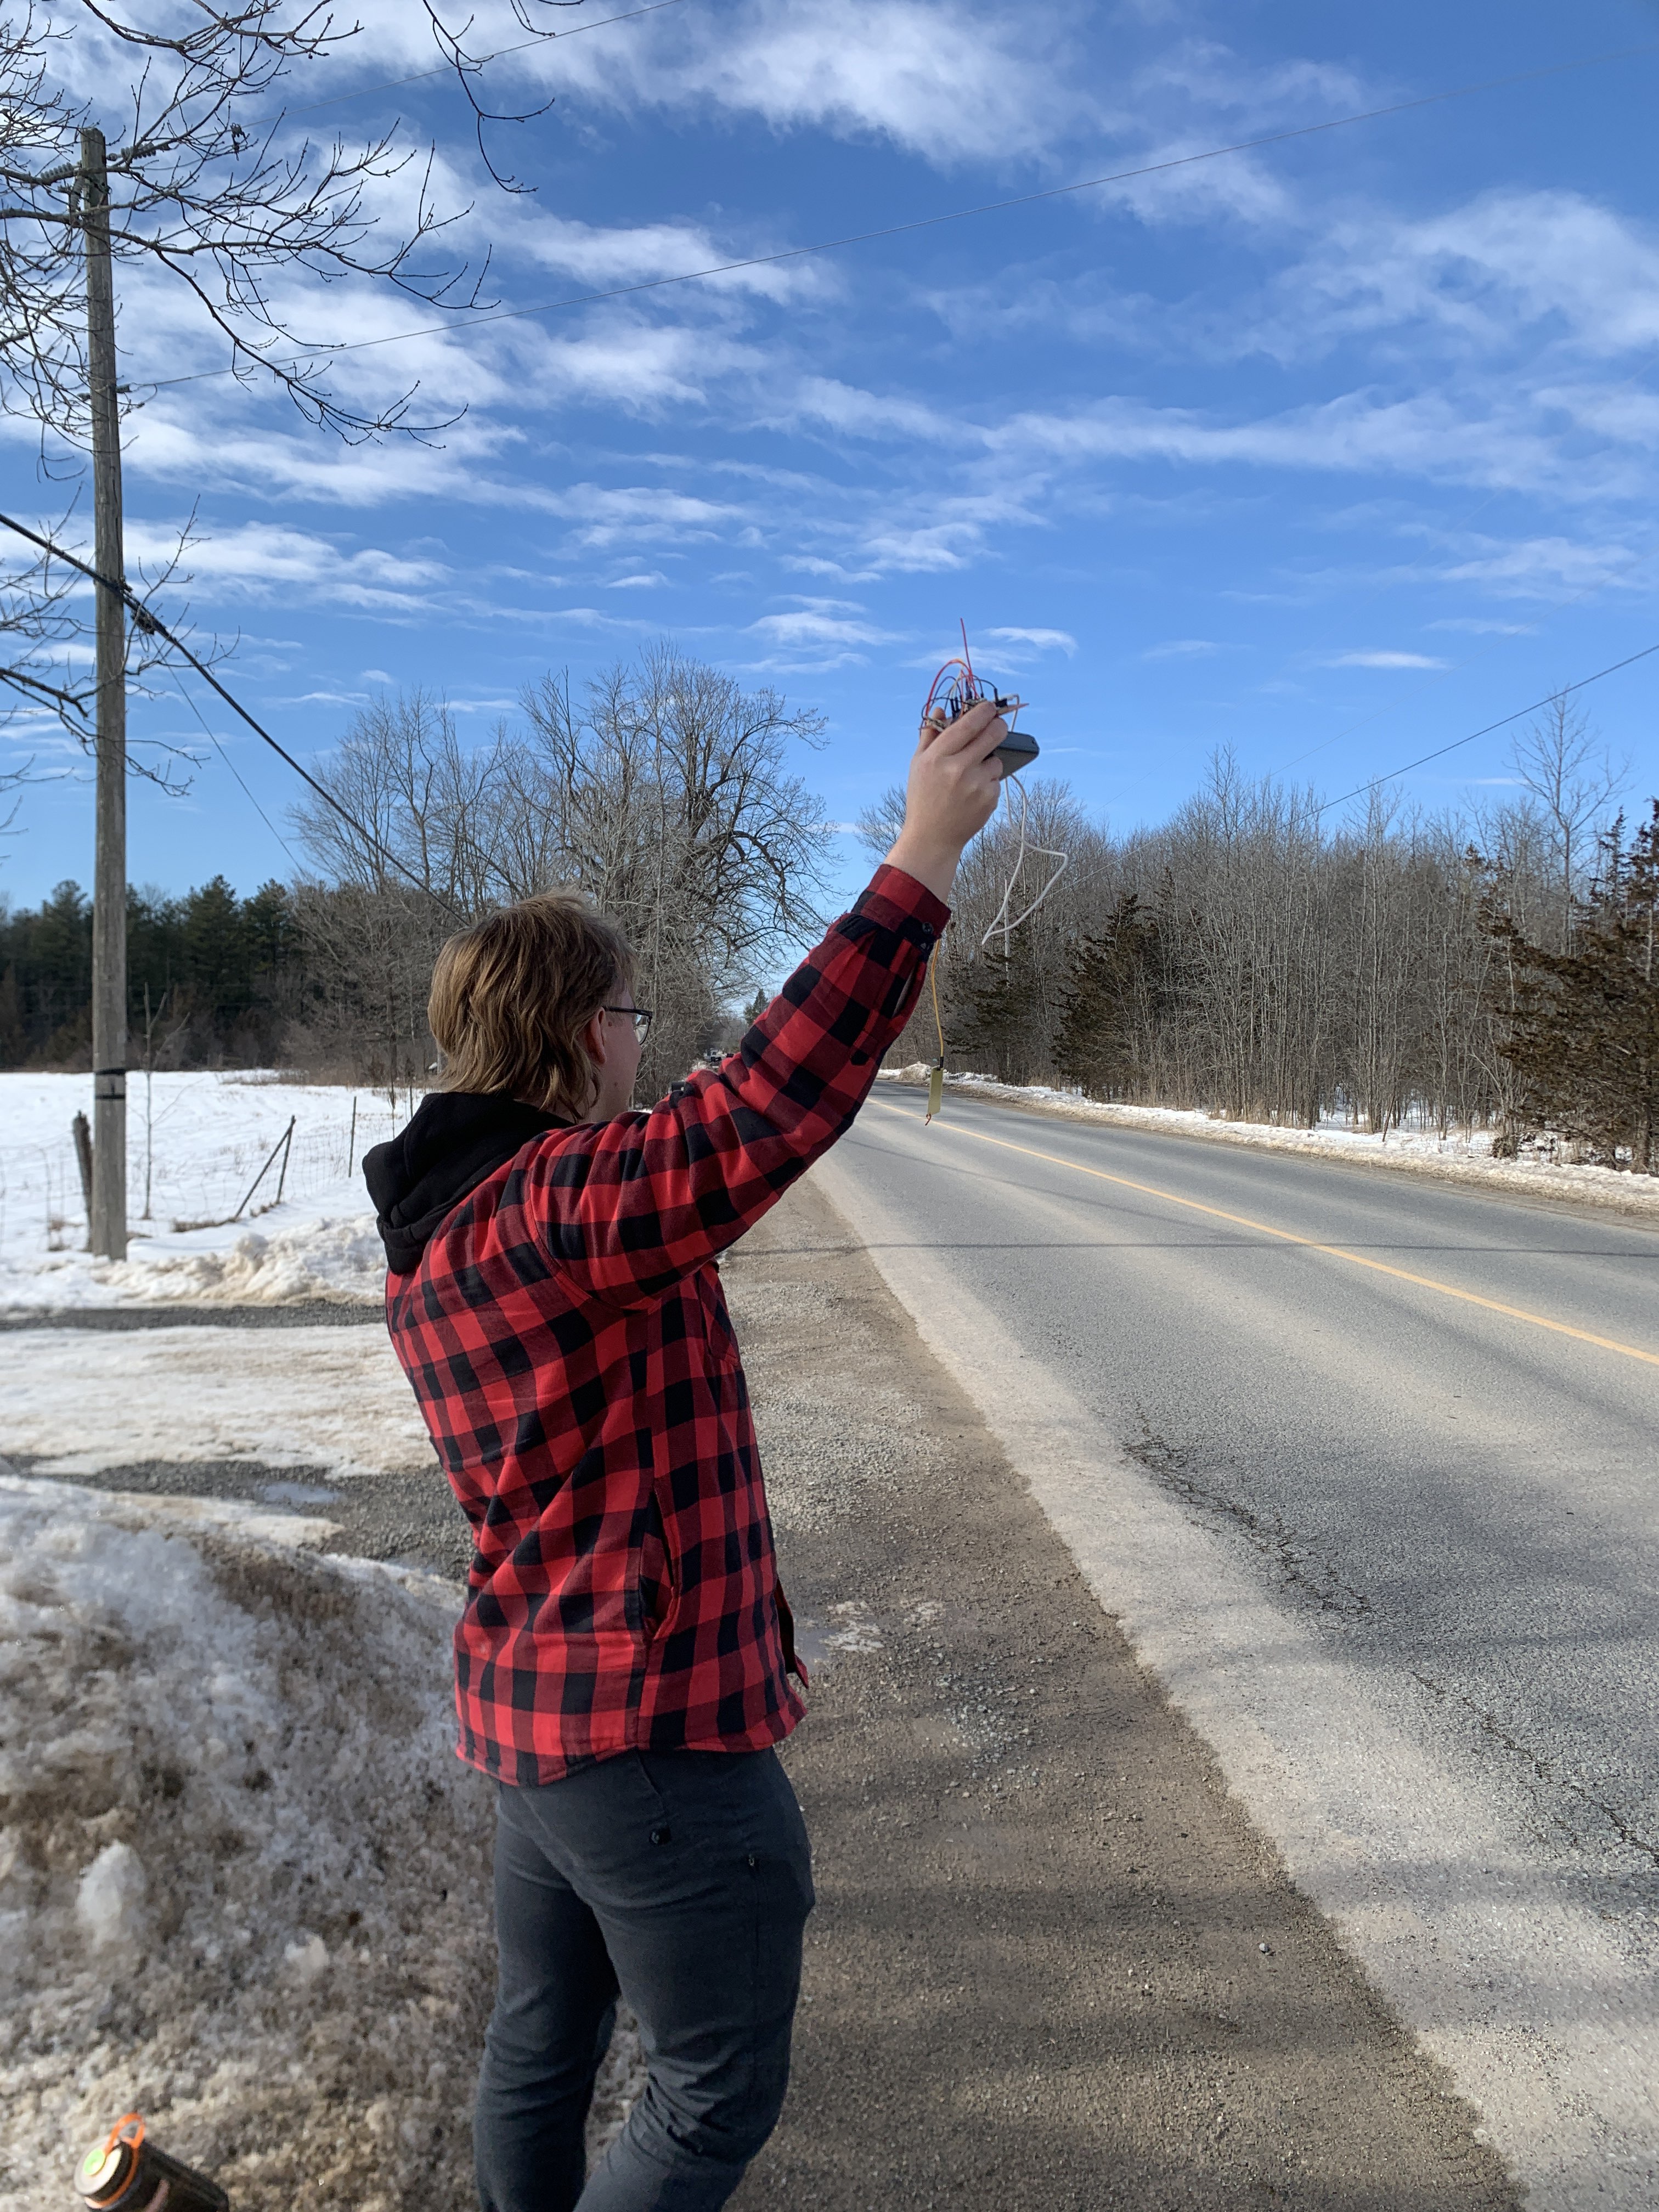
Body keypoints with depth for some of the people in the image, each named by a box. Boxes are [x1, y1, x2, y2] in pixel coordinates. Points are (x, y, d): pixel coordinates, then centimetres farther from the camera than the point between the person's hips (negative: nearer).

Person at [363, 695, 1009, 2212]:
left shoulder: (441, 1220, 6)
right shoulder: (562, 1203, -26)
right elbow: (768, 1106, -39)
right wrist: (921, 861, -32)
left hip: (531, 1708, 10)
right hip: (656, 1731, -10)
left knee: (543, 2044, 25)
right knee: (718, 2089, 11)